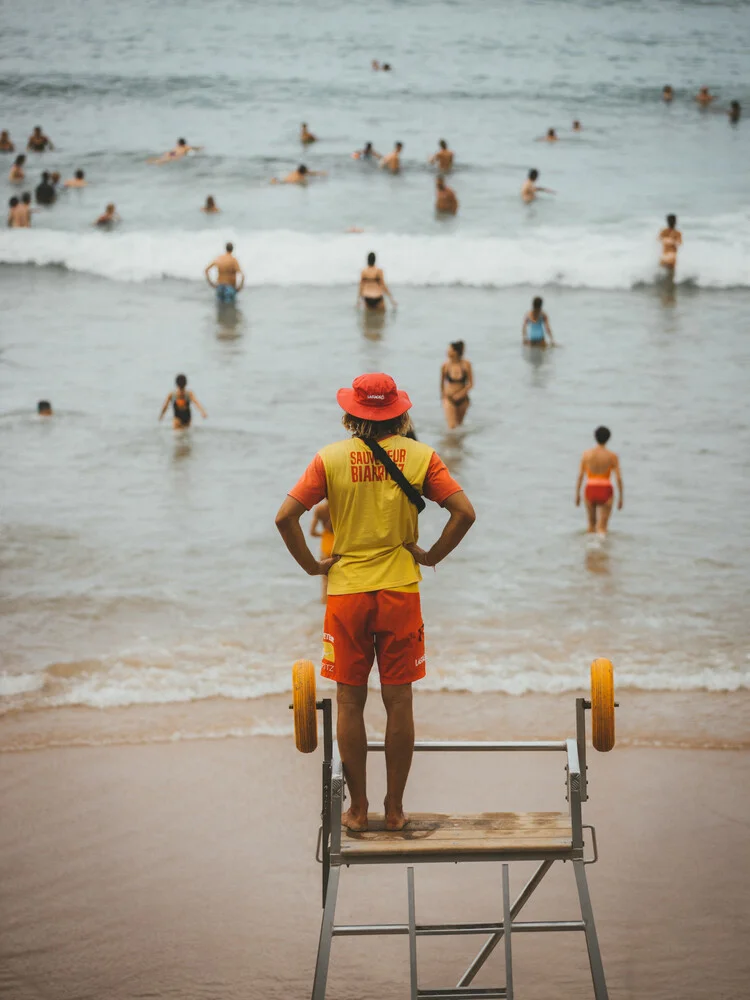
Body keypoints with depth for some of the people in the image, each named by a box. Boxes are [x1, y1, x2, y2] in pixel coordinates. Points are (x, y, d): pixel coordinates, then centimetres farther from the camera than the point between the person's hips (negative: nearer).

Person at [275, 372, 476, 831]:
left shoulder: (331, 458, -2)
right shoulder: (420, 455, -1)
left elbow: (286, 516, -8)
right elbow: (465, 512, -8)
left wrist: (312, 564, 2)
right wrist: (431, 556, 2)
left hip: (346, 592, 0)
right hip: (400, 591, 0)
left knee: (350, 702, 9)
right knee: (399, 701, 8)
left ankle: (358, 809, 13)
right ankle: (395, 809, 12)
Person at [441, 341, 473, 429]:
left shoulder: (466, 364, -12)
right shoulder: (445, 365, -11)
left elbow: (470, 384, -8)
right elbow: (442, 382, 4)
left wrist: (460, 394, -17)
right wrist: (443, 396, 11)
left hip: (462, 399, 1)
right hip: (449, 399, -1)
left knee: (459, 423, 19)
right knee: (452, 426, -12)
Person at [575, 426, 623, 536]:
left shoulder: (587, 454, 1)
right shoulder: (612, 456, -2)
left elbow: (580, 475, 0)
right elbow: (619, 478, -4)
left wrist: (577, 494, 8)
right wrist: (621, 497, 5)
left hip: (590, 490, 1)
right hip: (605, 491, -1)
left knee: (591, 522, 24)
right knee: (602, 527, -4)